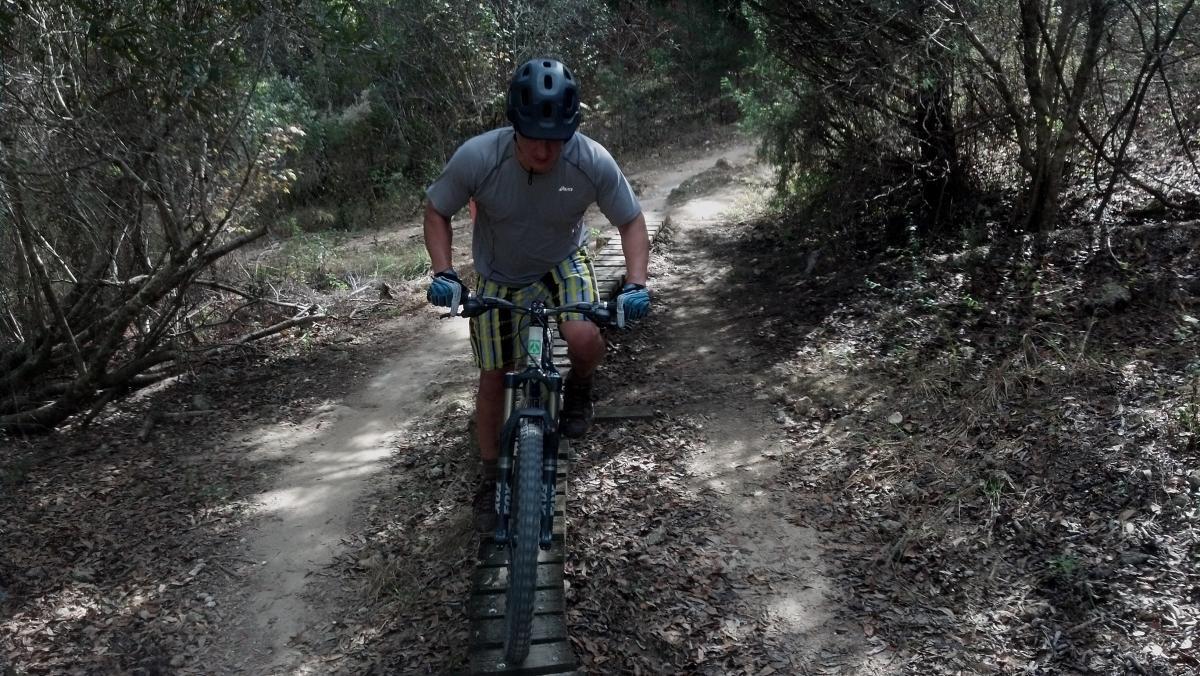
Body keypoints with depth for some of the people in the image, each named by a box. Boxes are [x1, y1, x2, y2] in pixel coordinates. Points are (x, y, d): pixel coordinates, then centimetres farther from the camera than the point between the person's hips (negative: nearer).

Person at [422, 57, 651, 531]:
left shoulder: (593, 161, -28)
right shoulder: (477, 157, -30)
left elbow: (631, 222, -14)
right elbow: (437, 211, -12)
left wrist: (635, 283, -28)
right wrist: (443, 272, -26)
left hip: (563, 263, 0)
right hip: (500, 276, 1)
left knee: (584, 337, -30)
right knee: (493, 377, 7)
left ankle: (578, 390, 7)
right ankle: (490, 477, 29)